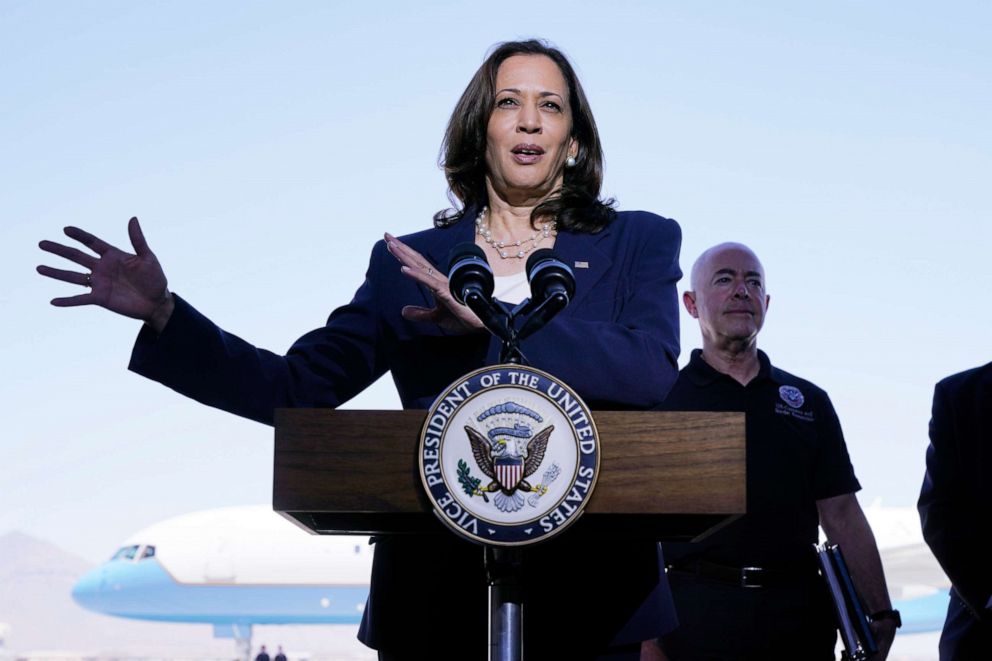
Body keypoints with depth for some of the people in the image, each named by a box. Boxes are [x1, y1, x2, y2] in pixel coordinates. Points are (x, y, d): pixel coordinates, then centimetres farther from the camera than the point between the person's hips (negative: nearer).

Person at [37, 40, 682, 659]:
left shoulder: (637, 242, 7)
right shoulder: (406, 264, 11)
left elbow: (653, 370, -12)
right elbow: (295, 388, 7)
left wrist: (494, 320, -17)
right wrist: (163, 313, -3)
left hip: (592, 594, -1)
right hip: (436, 592, 1)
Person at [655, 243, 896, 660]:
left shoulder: (809, 402, 15)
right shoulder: (661, 399, 5)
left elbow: (842, 515, 10)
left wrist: (879, 615, 1)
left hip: (798, 610, 3)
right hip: (697, 608, -3)